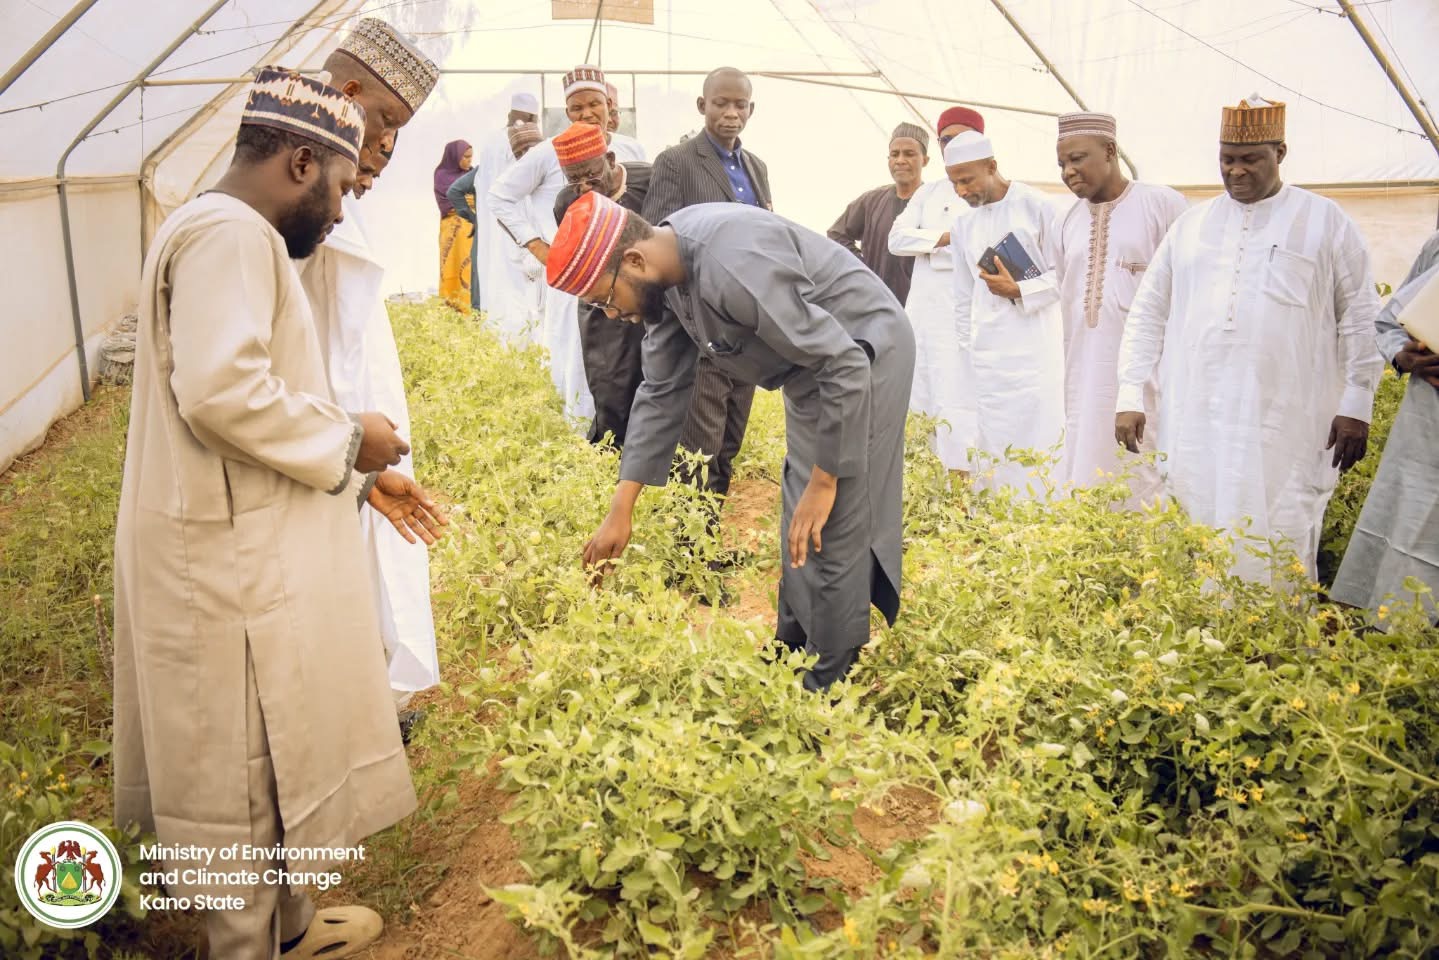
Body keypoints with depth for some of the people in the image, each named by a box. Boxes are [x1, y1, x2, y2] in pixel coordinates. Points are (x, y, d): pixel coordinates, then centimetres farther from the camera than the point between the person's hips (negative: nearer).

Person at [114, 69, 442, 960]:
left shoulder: (234, 236, 18)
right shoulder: (230, 232, -15)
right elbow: (221, 392, -28)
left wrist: (358, 477, 15)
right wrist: (347, 439, -14)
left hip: (249, 552, 11)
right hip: (234, 563, -11)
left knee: (274, 758, 21)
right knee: (248, 772, 4)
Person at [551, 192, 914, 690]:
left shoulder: (733, 265, -35)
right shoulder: (666, 276, -6)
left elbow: (845, 366, -32)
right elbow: (661, 393, 1)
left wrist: (824, 481, -24)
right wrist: (621, 510, 0)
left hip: (859, 358, -9)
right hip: (813, 363, 9)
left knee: (832, 526, -5)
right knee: (799, 524, 17)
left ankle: (832, 681, 9)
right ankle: (792, 645, 31)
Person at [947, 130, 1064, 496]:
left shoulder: (1035, 205, -4)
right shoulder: (962, 226, 11)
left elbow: (1061, 274, -1)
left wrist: (1018, 291, -14)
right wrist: (966, 355, 15)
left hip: (1034, 344, -4)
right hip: (988, 352, 4)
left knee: (1036, 447, -5)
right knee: (993, 451, 3)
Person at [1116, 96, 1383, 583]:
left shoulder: (1325, 222, 7)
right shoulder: (1191, 224, 14)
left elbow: (1361, 319, 6)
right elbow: (1148, 313, 13)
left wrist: (1356, 405, 0)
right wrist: (1130, 396, 5)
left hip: (1284, 423, -3)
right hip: (1192, 421, 3)